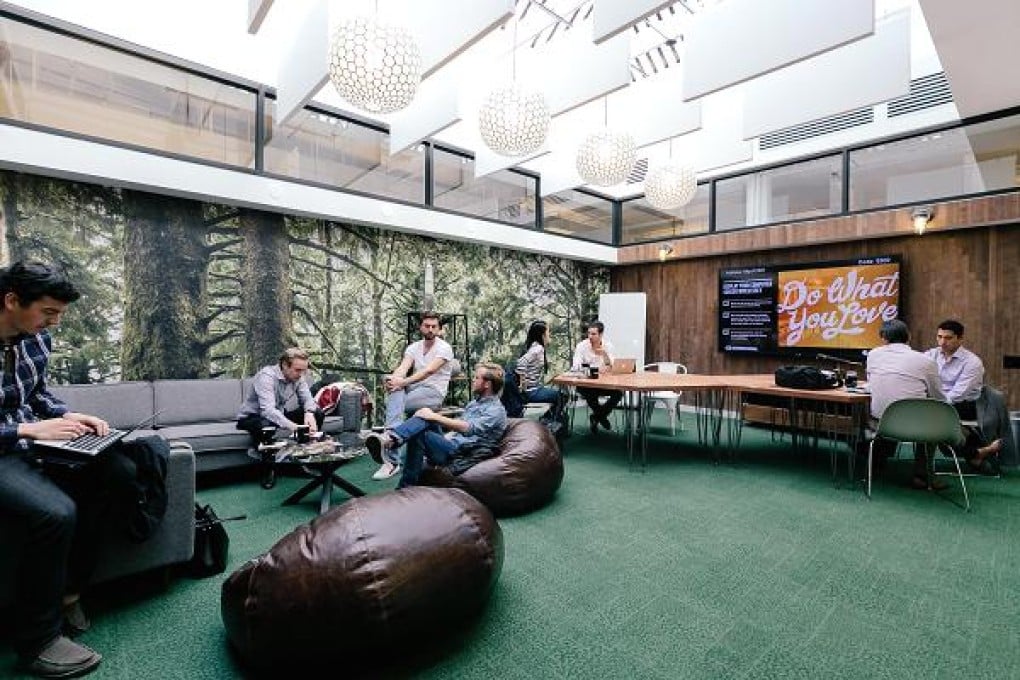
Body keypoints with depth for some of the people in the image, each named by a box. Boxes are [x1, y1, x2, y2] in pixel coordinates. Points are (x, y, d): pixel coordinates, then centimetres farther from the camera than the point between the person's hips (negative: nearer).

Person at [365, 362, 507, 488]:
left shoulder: (496, 410, -7)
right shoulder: (475, 402, 23)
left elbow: (467, 428, -22)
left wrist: (435, 417, -21)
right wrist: (442, 438, 9)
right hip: (451, 443, 8)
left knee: (418, 435, -25)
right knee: (425, 416, -14)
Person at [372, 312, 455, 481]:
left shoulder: (444, 348, -6)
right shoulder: (413, 347, 12)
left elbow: (429, 370, -23)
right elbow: (403, 367, -7)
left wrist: (403, 382, -37)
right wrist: (393, 379, -32)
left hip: (434, 392, -5)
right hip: (414, 389, 6)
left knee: (393, 402, -28)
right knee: (394, 391, -27)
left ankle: (391, 461, -29)